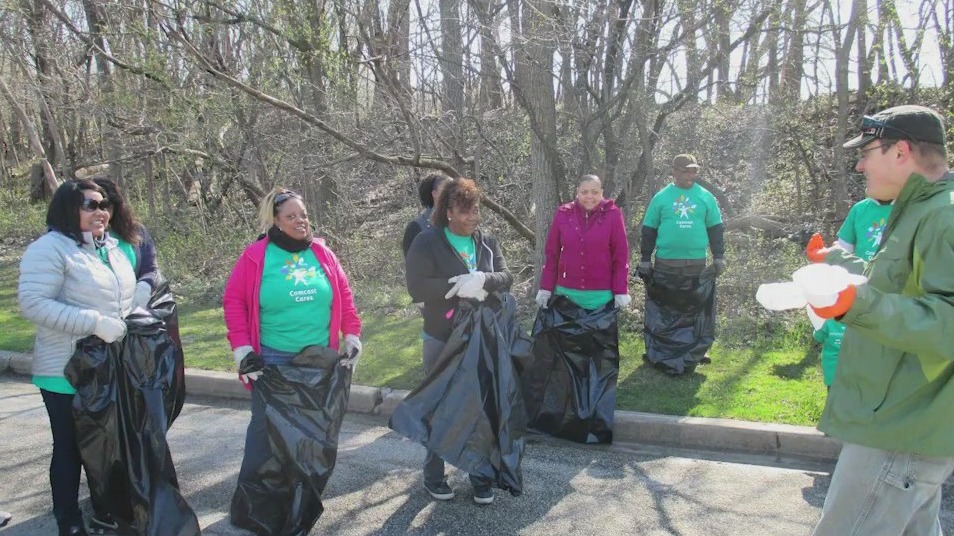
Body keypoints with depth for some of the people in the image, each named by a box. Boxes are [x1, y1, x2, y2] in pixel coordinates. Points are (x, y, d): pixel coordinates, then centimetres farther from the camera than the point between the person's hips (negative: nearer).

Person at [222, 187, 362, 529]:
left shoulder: (322, 253, 4)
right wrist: (241, 347, -11)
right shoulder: (256, 255, -7)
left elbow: (344, 297, 10)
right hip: (272, 359, -4)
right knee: (266, 425, 3)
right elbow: (234, 300, -5)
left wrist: (352, 336, 7)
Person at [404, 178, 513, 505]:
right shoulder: (427, 242, -10)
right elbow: (417, 287, -19)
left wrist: (481, 279, -25)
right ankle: (433, 475, 26)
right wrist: (461, 288, -23)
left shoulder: (487, 242, 5)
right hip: (442, 340, -4)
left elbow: (506, 277, -4)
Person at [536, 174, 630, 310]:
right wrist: (546, 288, 3)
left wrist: (621, 291, -6)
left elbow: (621, 254, -3)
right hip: (567, 292, 2)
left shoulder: (612, 214, -3)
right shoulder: (563, 214, 1)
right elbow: (551, 253, 4)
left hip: (600, 294, -2)